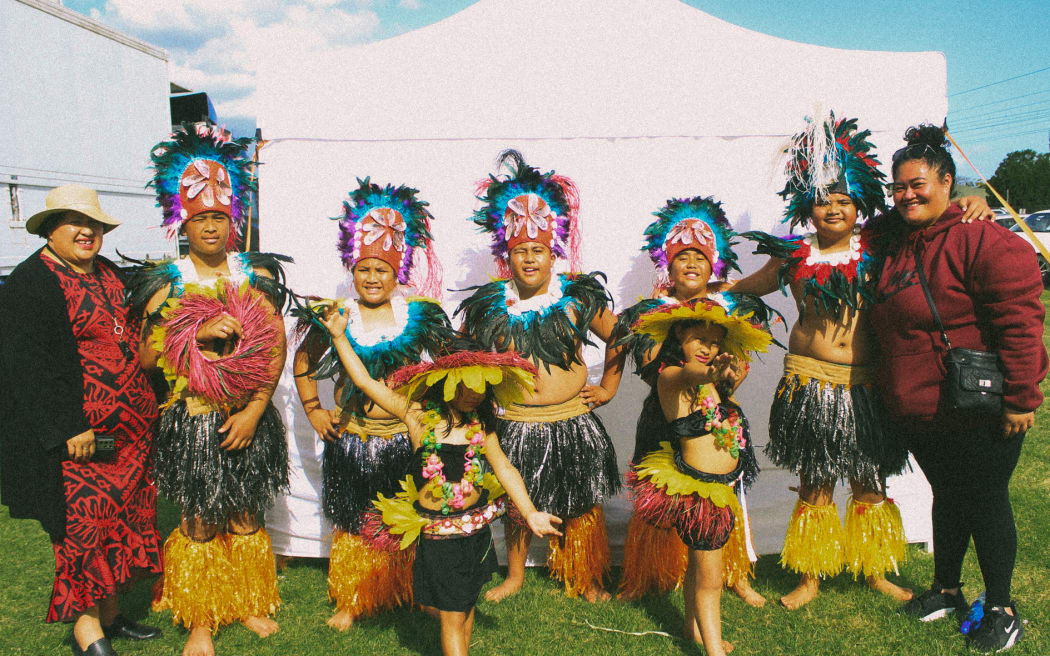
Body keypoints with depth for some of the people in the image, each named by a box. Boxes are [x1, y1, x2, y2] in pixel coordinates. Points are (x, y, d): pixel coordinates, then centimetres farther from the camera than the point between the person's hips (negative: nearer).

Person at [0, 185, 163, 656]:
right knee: (84, 520, -4)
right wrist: (68, 426, -21)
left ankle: (110, 615, 26)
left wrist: (149, 406, 17)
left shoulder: (111, 276, 14)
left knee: (125, 518, 12)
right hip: (77, 431, -7)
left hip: (130, 431, 8)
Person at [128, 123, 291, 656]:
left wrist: (254, 410, -8)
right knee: (199, 524, 6)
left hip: (249, 418, 1)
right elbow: (145, 357, -5)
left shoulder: (255, 274, 3)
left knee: (245, 518, 12)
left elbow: (277, 347, -1)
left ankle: (249, 603, 30)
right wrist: (200, 333, -19)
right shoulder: (168, 282, 0)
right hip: (192, 421, -1)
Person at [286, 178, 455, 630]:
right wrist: (313, 411, 6)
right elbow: (303, 365, 12)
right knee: (355, 524, 11)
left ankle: (414, 595, 29)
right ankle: (351, 602, 28)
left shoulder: (420, 317, -2)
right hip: (352, 440, 0)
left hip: (408, 438, 0)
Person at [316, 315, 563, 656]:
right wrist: (339, 336, -5)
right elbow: (366, 382, -7)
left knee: (466, 604, 17)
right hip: (437, 534, -4)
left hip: (477, 529, 4)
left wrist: (530, 513, -3)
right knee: (452, 616, 3)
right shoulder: (418, 415, -8)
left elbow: (503, 468, 5)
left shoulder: (480, 424, 2)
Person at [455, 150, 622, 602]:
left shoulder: (578, 297, -5)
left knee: (583, 505, 10)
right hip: (514, 425, 1)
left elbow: (618, 338, 8)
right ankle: (514, 577, 38)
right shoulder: (490, 305, -3)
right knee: (517, 504, 16)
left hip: (571, 423, 0)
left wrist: (608, 387, 6)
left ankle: (588, 581, 32)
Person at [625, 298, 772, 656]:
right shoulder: (670, 375, -19)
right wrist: (709, 373, -62)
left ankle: (694, 627, 42)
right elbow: (688, 373, -45)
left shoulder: (706, 378, 5)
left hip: (723, 486, 9)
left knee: (699, 563, 24)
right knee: (710, 579, 1)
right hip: (699, 489, -9)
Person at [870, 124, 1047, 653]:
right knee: (946, 495, 20)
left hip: (978, 411, -7)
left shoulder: (983, 240, -16)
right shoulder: (896, 243, 8)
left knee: (985, 502, 6)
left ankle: (1001, 610, 23)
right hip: (917, 411, 7)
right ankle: (946, 590, 35)